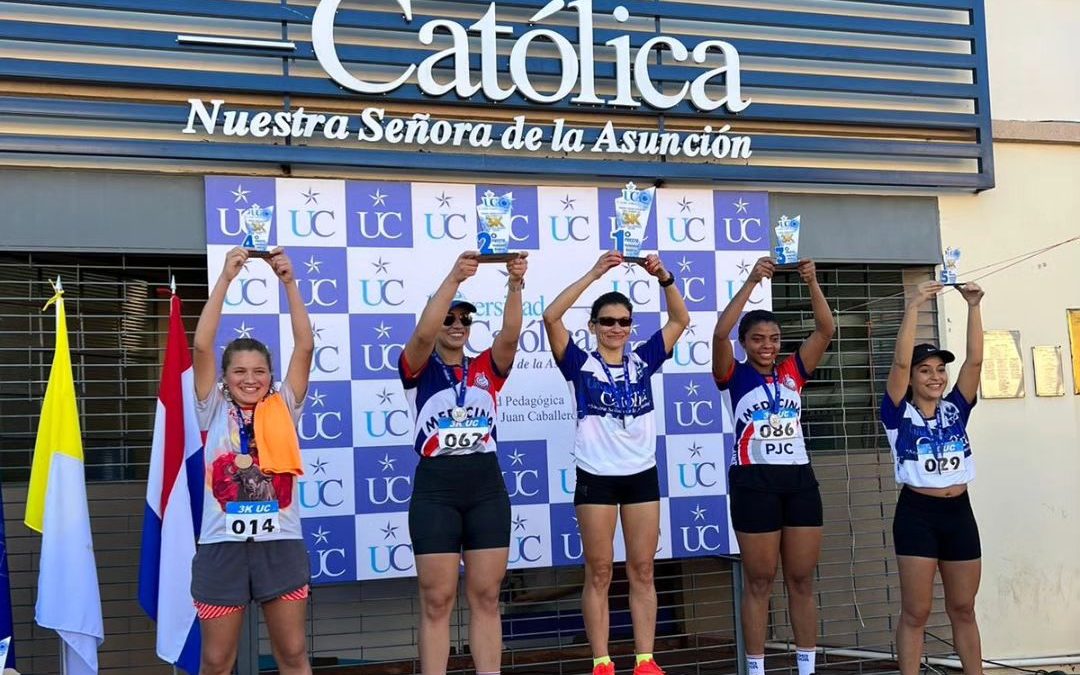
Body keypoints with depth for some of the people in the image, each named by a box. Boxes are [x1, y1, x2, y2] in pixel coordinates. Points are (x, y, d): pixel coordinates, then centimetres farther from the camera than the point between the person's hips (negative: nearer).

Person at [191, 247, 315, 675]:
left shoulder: (282, 409, 6)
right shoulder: (215, 412, 4)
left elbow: (304, 347, -1)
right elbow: (201, 346, -6)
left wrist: (289, 282, -5)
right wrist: (226, 278, -9)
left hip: (281, 544, 1)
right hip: (223, 546, 0)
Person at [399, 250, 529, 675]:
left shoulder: (486, 369, 10)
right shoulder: (419, 370, 2)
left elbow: (510, 334, -7)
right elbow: (423, 333, -18)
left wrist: (515, 284, -22)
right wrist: (454, 278, -27)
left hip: (487, 488, 3)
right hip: (436, 489, -3)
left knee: (486, 597, 7)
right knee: (436, 601, 1)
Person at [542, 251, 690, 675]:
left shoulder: (642, 361, 6)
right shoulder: (580, 364, -3)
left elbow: (680, 320, 4)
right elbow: (551, 318, -16)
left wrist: (663, 278, -11)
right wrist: (594, 274, -19)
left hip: (642, 476, 3)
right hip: (597, 478, -3)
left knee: (642, 572, 6)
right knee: (599, 574, 2)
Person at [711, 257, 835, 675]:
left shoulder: (793, 372, 10)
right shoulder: (735, 376, 0)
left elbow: (826, 329, 1)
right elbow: (720, 332, -17)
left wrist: (812, 283, -11)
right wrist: (752, 282, -20)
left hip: (799, 479, 4)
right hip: (754, 481, -4)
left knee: (802, 581, 8)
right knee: (758, 583, 3)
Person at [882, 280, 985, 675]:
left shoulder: (955, 409, 7)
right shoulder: (900, 415, -3)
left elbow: (975, 359, -2)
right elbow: (900, 361, -15)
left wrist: (973, 306, -9)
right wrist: (914, 307, -18)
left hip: (959, 513, 4)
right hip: (917, 514, -4)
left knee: (963, 609, 12)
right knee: (916, 611, 0)